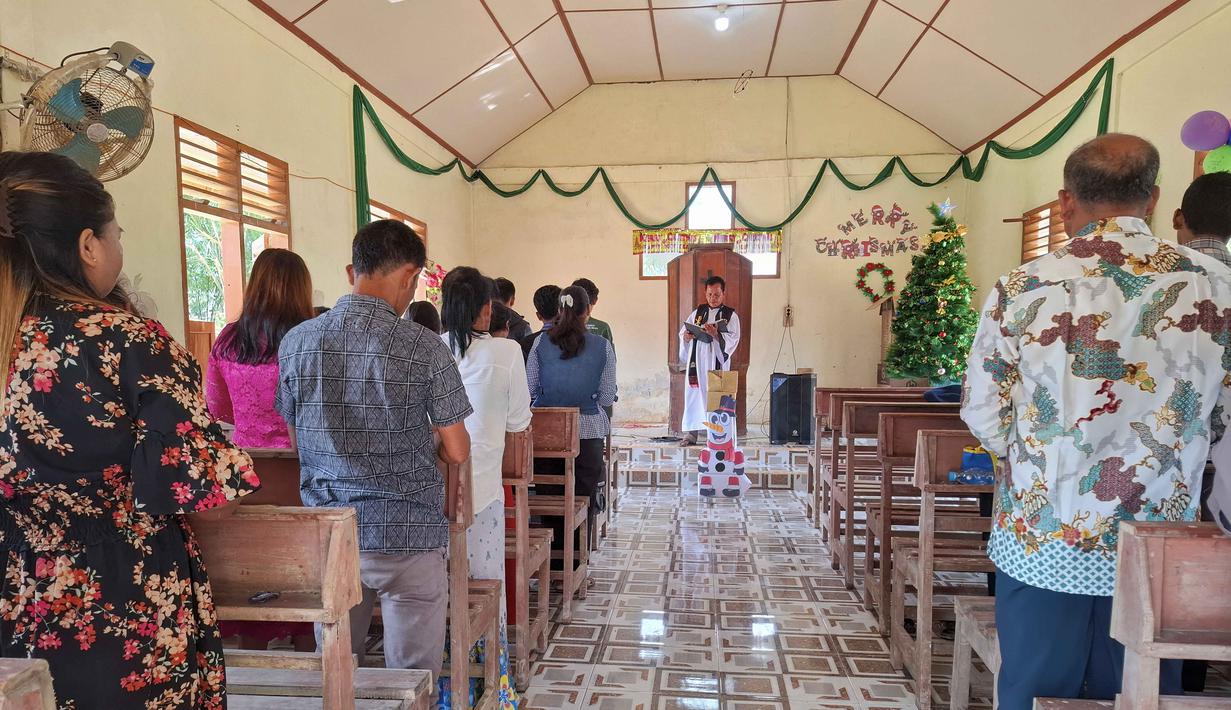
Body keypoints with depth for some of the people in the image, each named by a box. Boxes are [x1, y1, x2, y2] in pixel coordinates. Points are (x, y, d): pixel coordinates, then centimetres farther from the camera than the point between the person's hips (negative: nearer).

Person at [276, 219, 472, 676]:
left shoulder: (296, 342, 0)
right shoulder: (423, 347, -13)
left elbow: (297, 440, 10)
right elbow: (457, 452, -8)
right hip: (408, 535, -4)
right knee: (412, 676, 10)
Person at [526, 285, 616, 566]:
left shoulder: (541, 343, -3)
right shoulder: (603, 346, -5)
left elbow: (528, 389, 1)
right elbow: (607, 397, -2)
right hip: (588, 430, -1)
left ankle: (552, 564, 20)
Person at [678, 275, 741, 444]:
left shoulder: (731, 315, 4)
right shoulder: (697, 312, 13)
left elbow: (733, 338, -7)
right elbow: (682, 332, 13)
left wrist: (716, 334, -24)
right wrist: (686, 336, -10)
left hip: (716, 362, -2)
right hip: (696, 362, 3)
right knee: (694, 396, 0)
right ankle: (692, 433, 4)